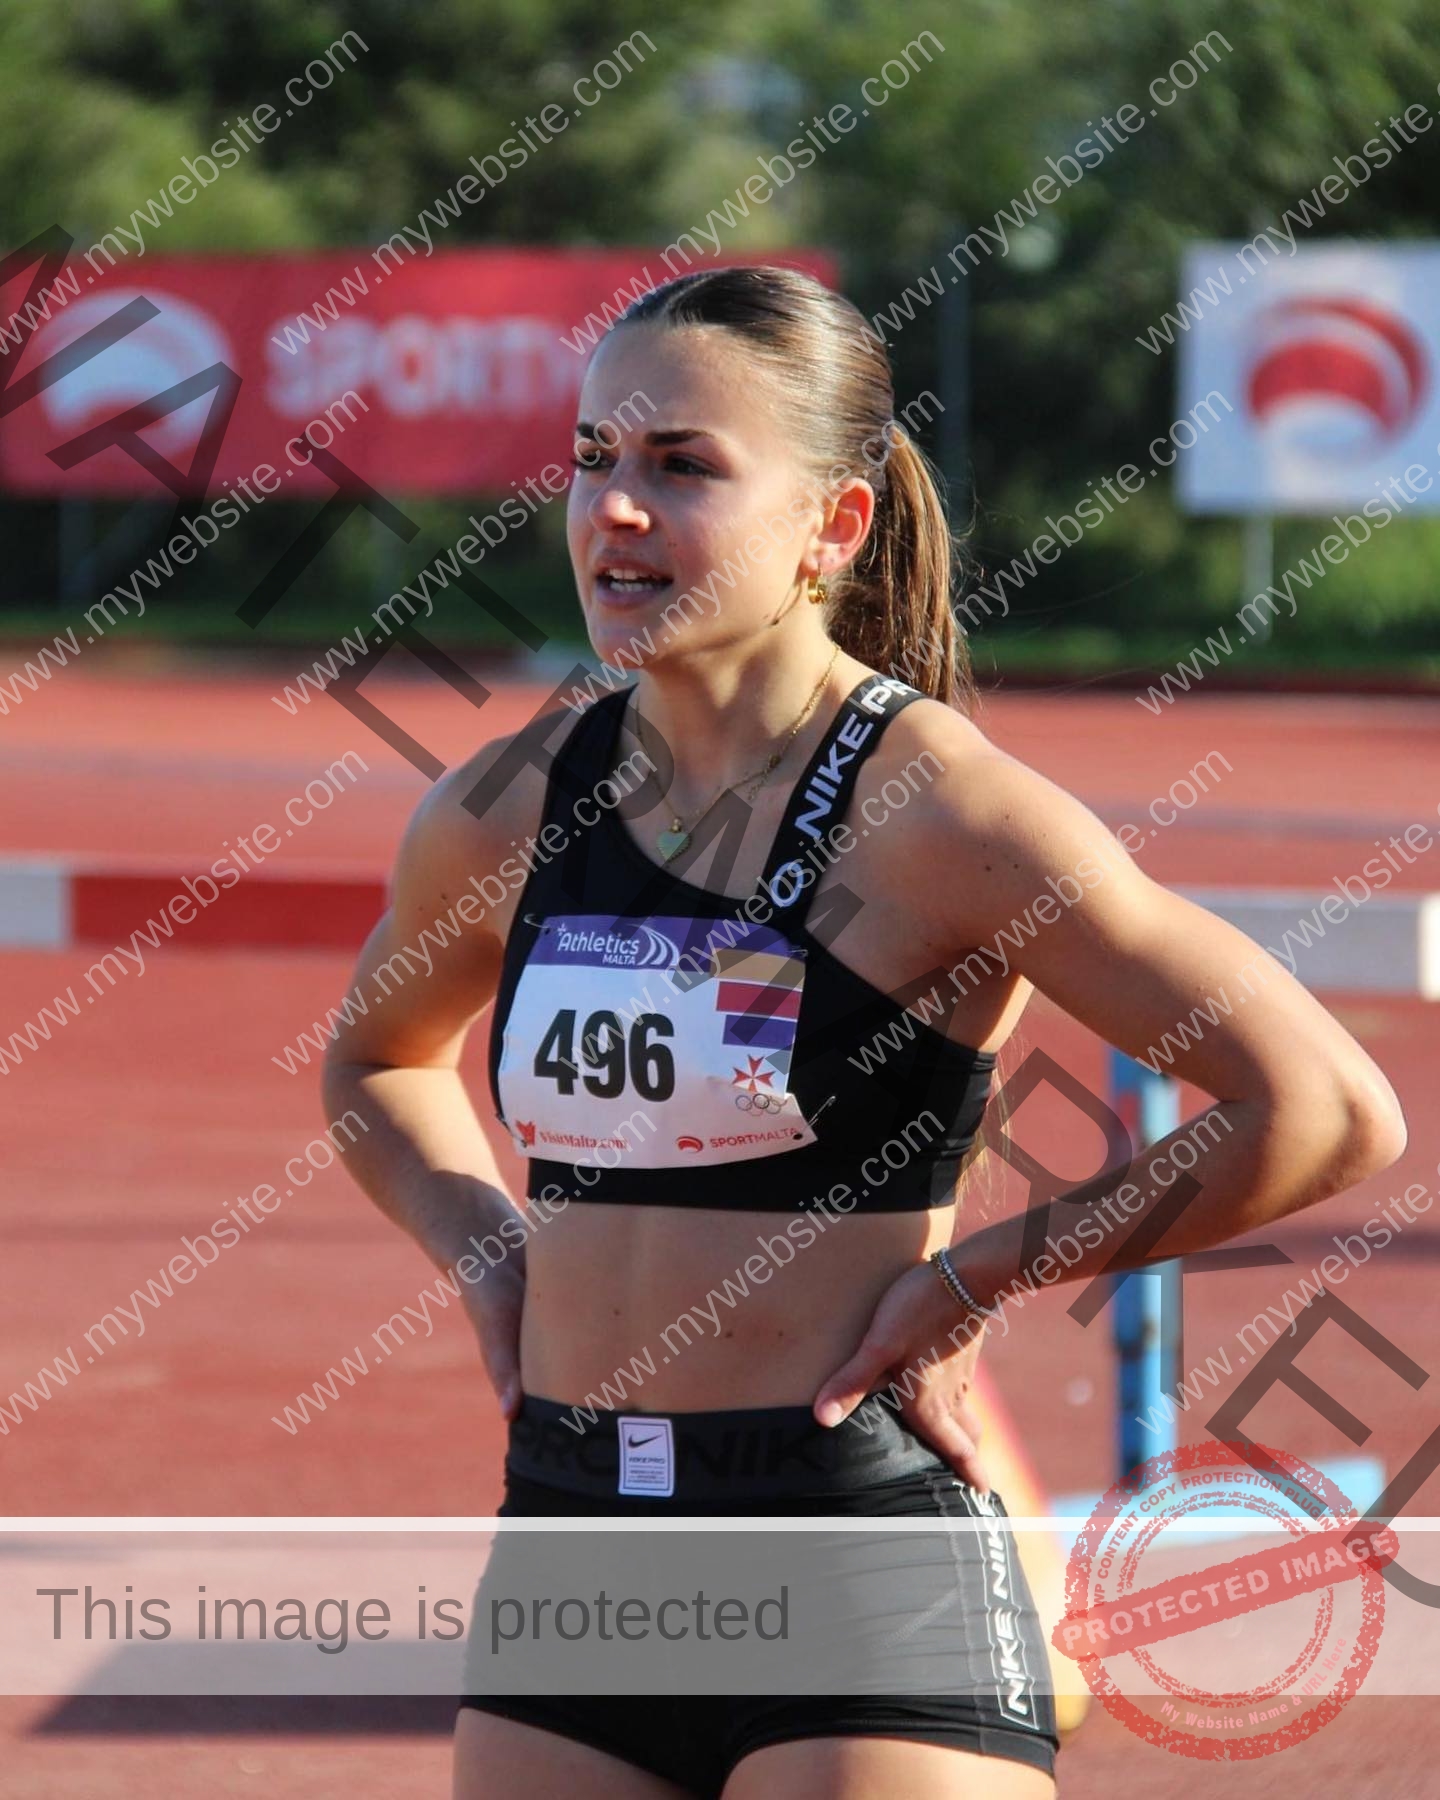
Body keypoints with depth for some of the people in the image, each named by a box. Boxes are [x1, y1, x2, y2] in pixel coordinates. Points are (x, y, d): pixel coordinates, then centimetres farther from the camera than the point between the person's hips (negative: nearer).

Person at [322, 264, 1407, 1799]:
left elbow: (1331, 1114, -13)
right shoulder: (503, 816, 6)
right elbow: (379, 1062, 30)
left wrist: (978, 1275, -9)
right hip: (566, 1550, 6)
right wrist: (486, 1252, 11)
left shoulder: (932, 811, -10)